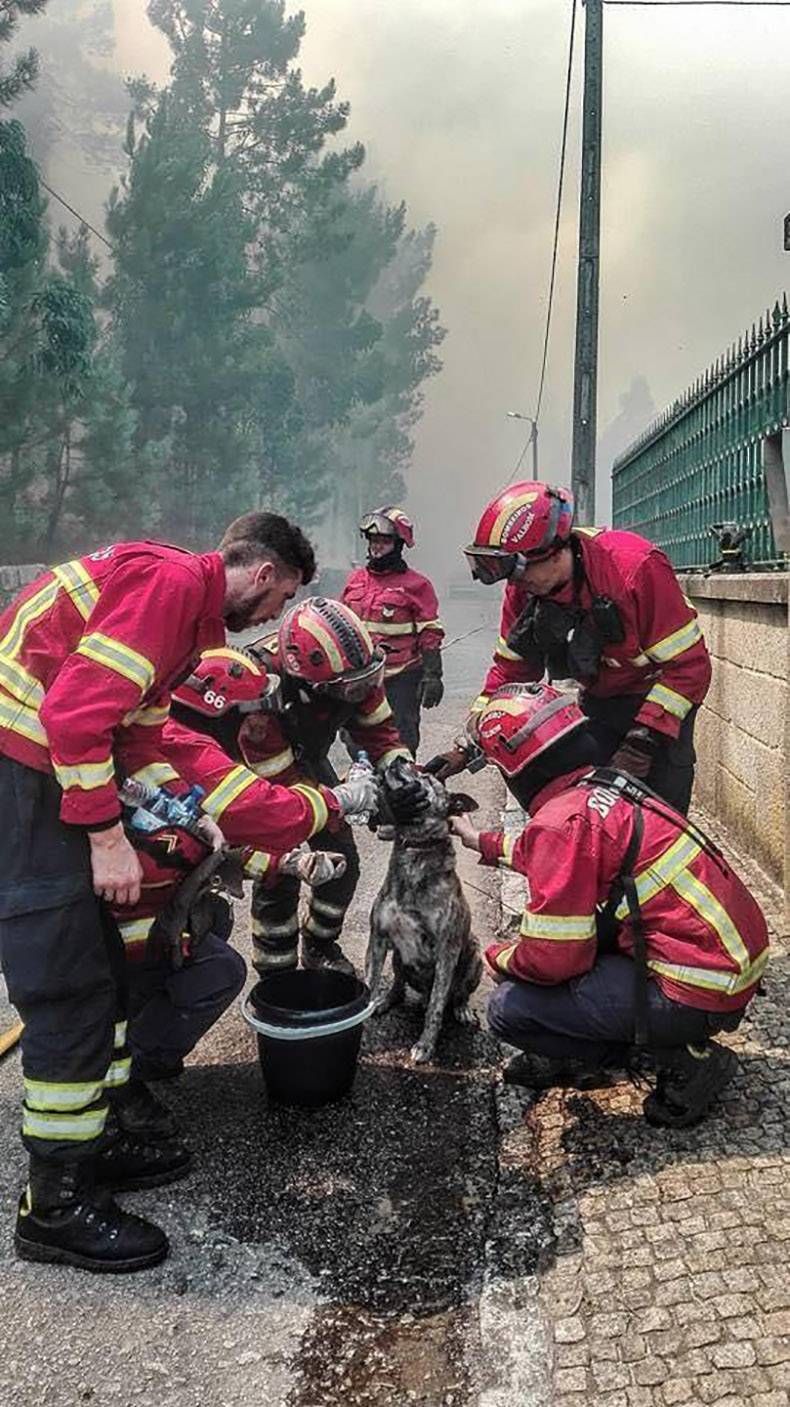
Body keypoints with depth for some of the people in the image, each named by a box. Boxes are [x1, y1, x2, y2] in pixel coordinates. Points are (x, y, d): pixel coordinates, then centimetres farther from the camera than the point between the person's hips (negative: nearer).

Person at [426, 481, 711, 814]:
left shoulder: (636, 567, -30)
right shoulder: (524, 588, -11)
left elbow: (687, 665, -25)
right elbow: (510, 670, 0)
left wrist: (643, 741, -28)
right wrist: (468, 747, -8)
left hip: (655, 698, -5)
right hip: (595, 704, 5)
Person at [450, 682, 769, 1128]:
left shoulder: (563, 819, -20)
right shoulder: (606, 786, 7)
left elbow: (551, 957, -19)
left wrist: (500, 957, 2)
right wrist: (483, 841, 38)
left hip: (697, 997, -10)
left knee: (510, 1008, -7)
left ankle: (683, 1059, 2)